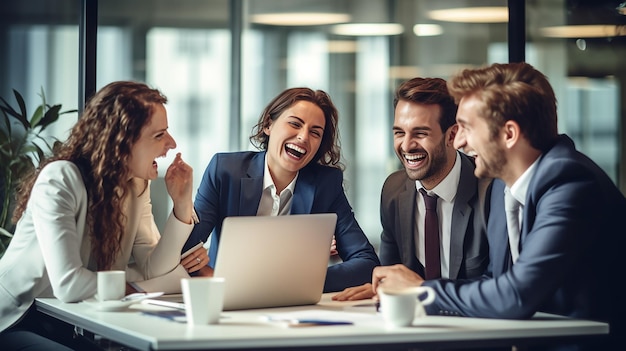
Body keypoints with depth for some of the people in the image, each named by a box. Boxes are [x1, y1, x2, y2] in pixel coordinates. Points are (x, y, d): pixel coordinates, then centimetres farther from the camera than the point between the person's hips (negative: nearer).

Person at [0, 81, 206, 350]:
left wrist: (182, 204, -9)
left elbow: (152, 271, -3)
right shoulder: (60, 180, -20)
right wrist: (124, 285, -10)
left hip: (73, 327, 8)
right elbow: (69, 285, -28)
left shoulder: (136, 186, 5)